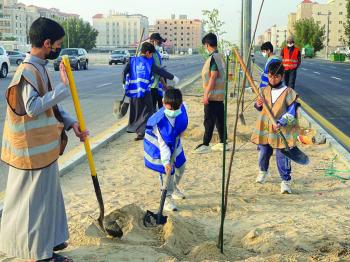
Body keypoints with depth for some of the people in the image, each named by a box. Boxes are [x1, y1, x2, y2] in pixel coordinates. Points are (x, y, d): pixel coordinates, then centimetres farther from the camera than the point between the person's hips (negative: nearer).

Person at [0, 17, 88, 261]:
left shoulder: (40, 68, 10)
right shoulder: (27, 72, -20)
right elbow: (33, 107, -31)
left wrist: (70, 123, 5)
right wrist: (63, 86, -28)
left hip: (44, 146, 10)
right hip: (34, 150, -10)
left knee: (46, 196, 20)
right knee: (35, 200, 2)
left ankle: (46, 241, 35)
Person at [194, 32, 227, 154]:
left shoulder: (213, 58, -17)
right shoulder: (220, 56, 12)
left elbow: (213, 77, -21)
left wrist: (206, 94, -20)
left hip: (212, 95, -9)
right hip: (220, 94, 9)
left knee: (209, 120, -4)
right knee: (219, 119, 13)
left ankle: (205, 145, 1)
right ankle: (222, 143, 18)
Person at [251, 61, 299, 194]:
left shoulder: (288, 92, -11)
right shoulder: (264, 91, 4)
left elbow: (291, 113, -13)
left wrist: (281, 123, -25)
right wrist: (258, 105, -6)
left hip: (282, 132, -5)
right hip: (264, 129, 5)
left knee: (282, 157, -2)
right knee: (263, 153, 18)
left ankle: (286, 181, 11)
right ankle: (263, 171, 45)